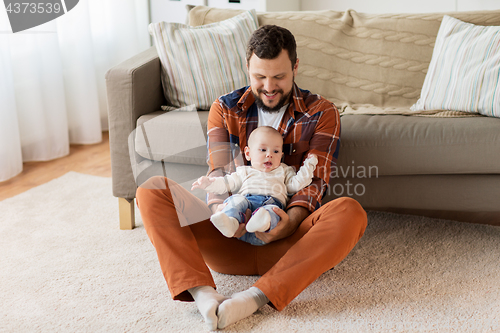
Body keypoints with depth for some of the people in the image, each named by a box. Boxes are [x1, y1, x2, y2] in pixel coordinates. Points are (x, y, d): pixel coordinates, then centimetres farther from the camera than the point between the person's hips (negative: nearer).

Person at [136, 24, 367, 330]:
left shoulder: (322, 113, 4)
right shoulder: (225, 109, 10)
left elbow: (314, 179, -5)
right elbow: (218, 171, -1)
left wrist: (291, 221, -27)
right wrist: (219, 209, -25)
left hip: (285, 241, -1)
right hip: (230, 238, 2)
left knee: (350, 212, -32)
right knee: (152, 191, -17)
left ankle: (256, 296, -38)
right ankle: (203, 293, -35)